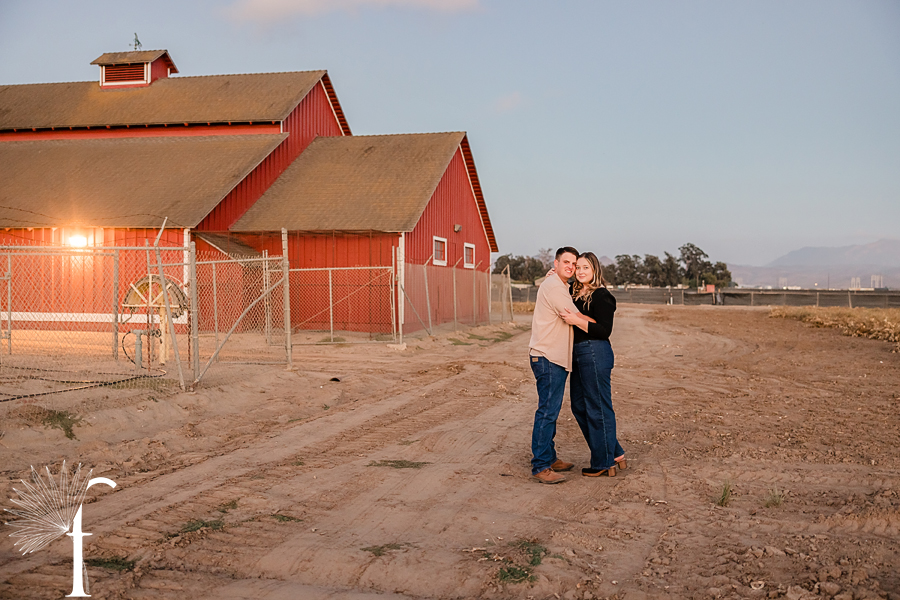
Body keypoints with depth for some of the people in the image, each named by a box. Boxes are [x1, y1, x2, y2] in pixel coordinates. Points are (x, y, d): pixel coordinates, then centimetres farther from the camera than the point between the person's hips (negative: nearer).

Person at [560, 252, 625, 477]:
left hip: (595, 354, -10)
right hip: (579, 355, 10)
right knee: (579, 405, 14)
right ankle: (615, 454, 24)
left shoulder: (601, 296, -12)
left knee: (598, 408, 0)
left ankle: (604, 463, 12)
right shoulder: (575, 293, 11)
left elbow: (605, 331, -18)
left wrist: (576, 320, -24)